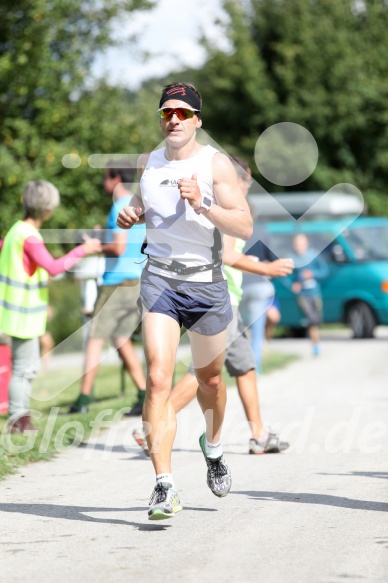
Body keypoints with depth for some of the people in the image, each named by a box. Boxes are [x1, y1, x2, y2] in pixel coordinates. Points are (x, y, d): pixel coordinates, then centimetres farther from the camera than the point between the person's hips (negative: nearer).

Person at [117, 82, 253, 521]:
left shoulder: (216, 164, -6)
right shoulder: (148, 163, 7)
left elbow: (245, 227, -12)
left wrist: (202, 204, -25)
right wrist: (131, 215, 4)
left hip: (207, 283, -1)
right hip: (159, 281, 1)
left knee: (209, 378, 16)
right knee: (157, 380, -16)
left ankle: (213, 445, 47)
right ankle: (164, 486, -18)